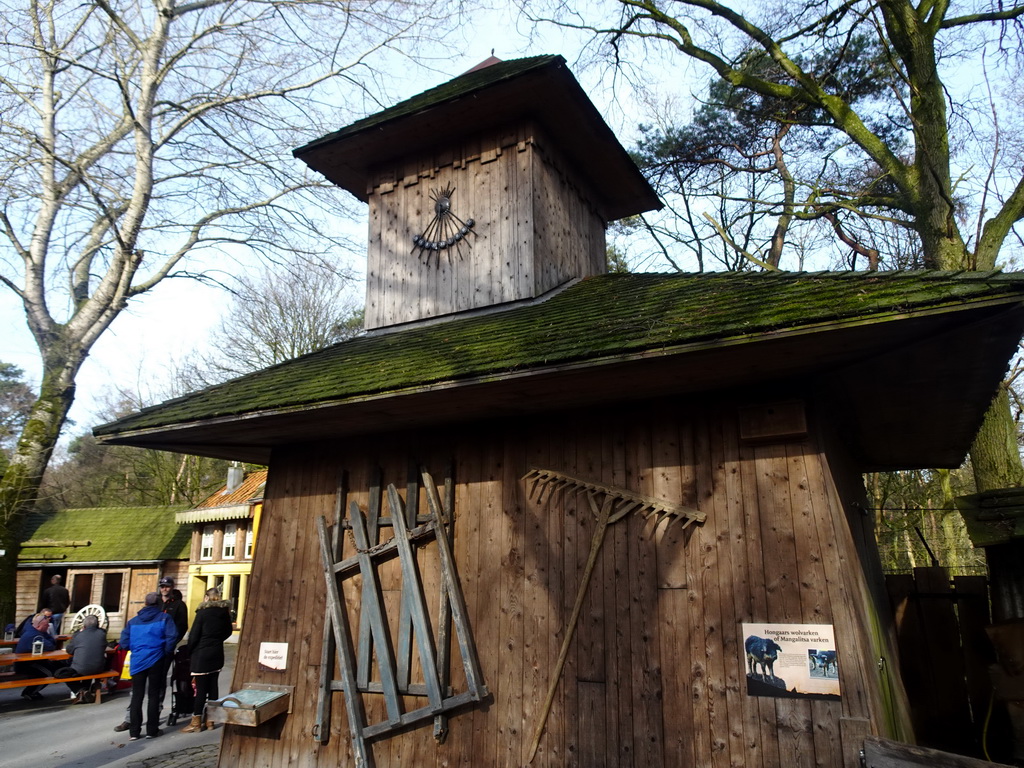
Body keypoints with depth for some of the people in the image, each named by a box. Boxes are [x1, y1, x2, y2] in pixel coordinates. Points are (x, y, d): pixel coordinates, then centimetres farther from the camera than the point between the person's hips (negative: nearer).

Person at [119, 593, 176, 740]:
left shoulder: (133, 621, 8)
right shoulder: (164, 618, -3)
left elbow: (124, 642, 5)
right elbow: (171, 638, -14)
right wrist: (166, 652, 3)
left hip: (137, 661, 3)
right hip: (156, 660, -2)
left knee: (137, 696, 10)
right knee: (154, 695, 6)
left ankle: (134, 732, 12)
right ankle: (152, 730, 10)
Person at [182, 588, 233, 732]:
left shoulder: (203, 612, -11)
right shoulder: (224, 612, 5)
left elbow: (194, 635, -10)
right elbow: (228, 631, 15)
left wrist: (189, 652, 2)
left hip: (202, 654, -6)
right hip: (217, 653, 6)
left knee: (200, 687, -2)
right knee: (213, 686, 10)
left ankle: (196, 722, 2)